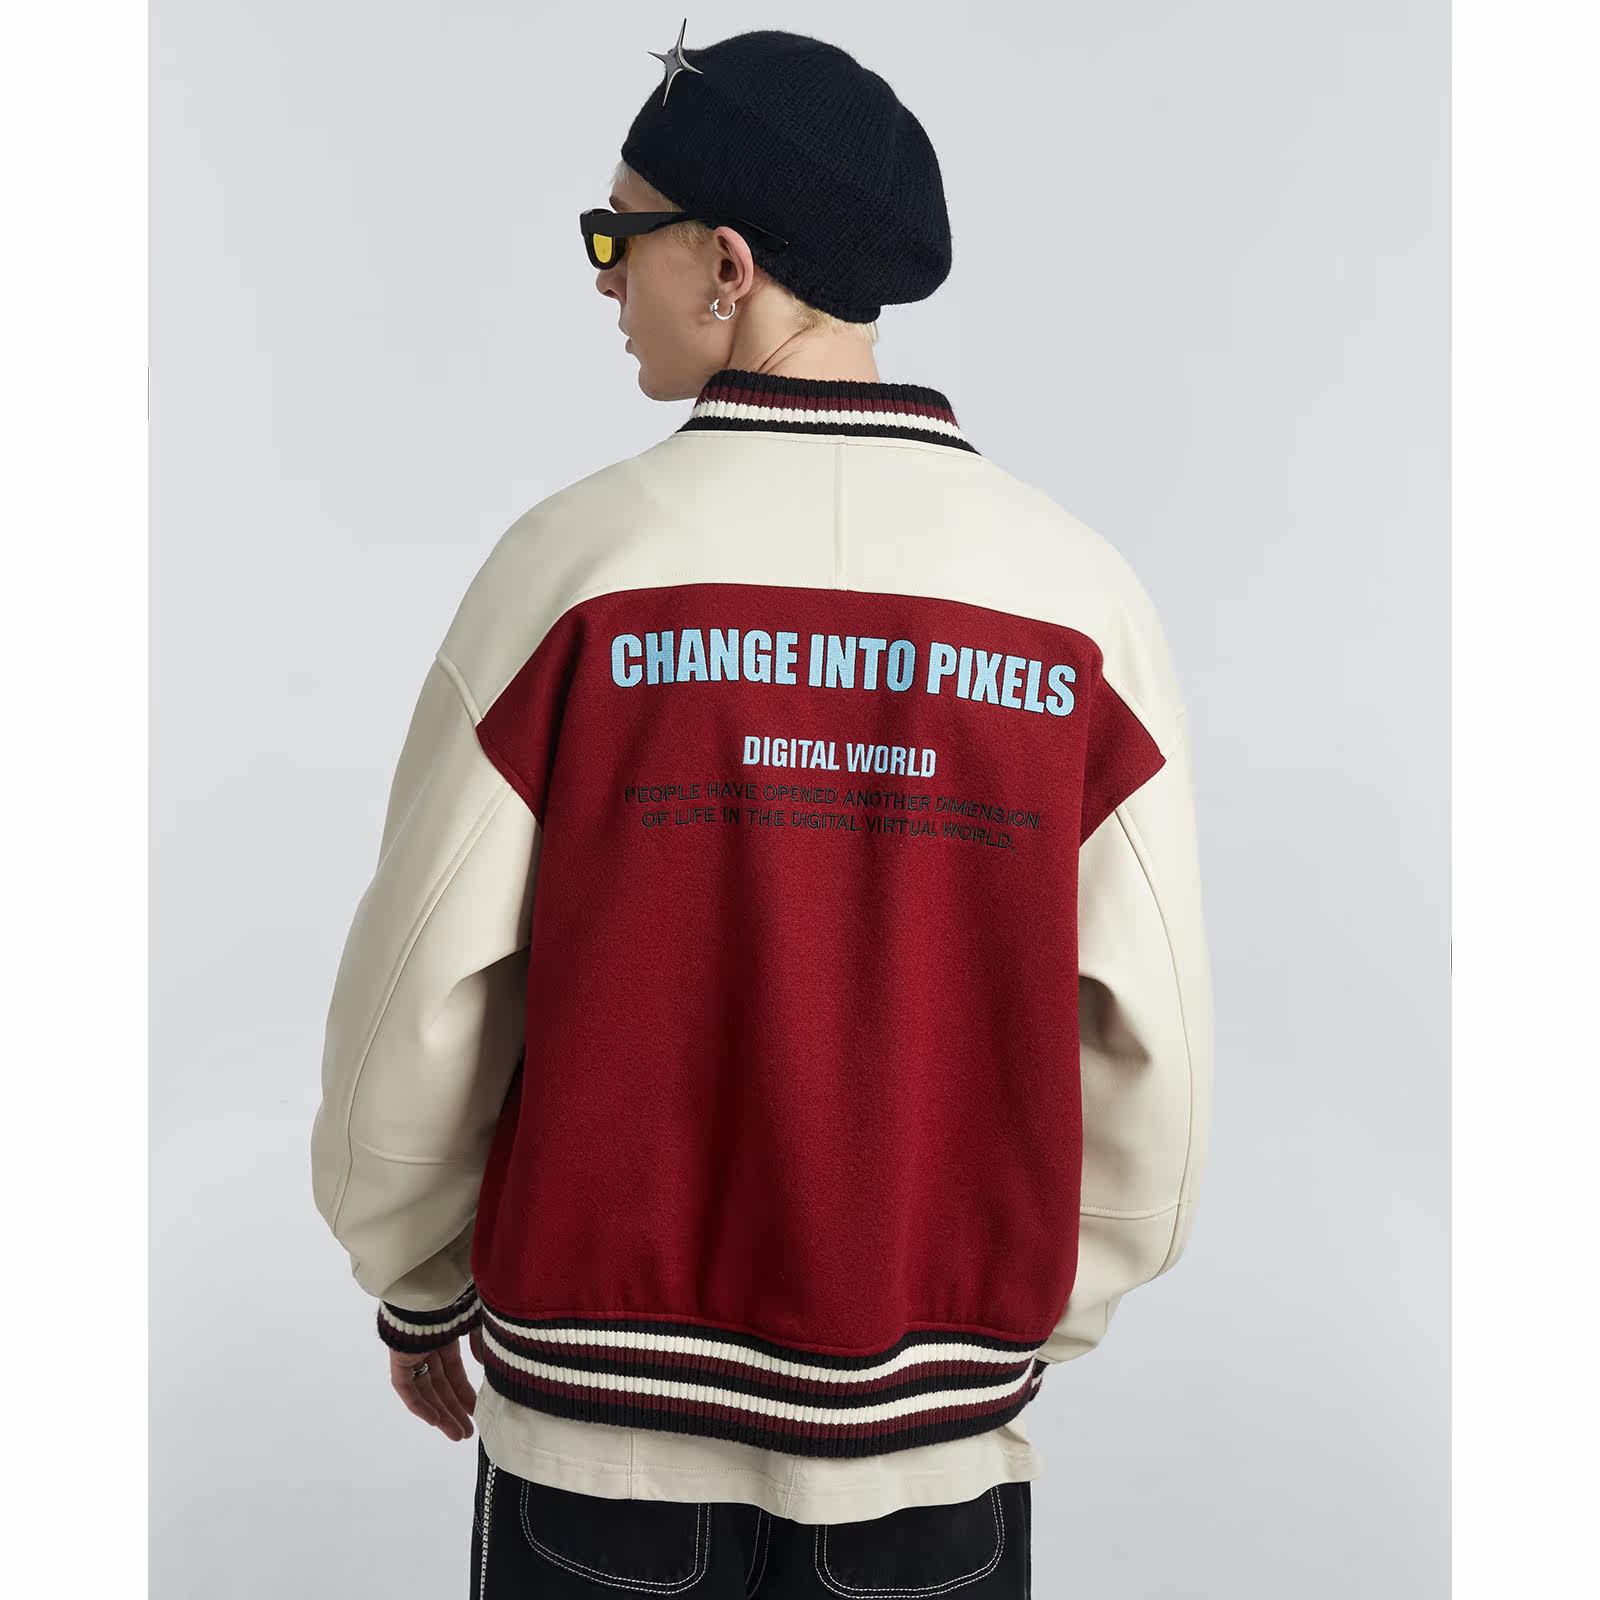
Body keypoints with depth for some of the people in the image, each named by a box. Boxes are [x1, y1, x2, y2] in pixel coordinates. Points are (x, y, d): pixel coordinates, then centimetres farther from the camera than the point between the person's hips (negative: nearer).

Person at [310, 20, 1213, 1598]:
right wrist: (1030, 1323, 11)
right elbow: (1147, 1049, -5)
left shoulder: (575, 560, -14)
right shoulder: (1079, 592, -8)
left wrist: (419, 1293, 10)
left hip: (602, 1415, -1)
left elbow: (421, 998, -8)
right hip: (941, 1440, 2)